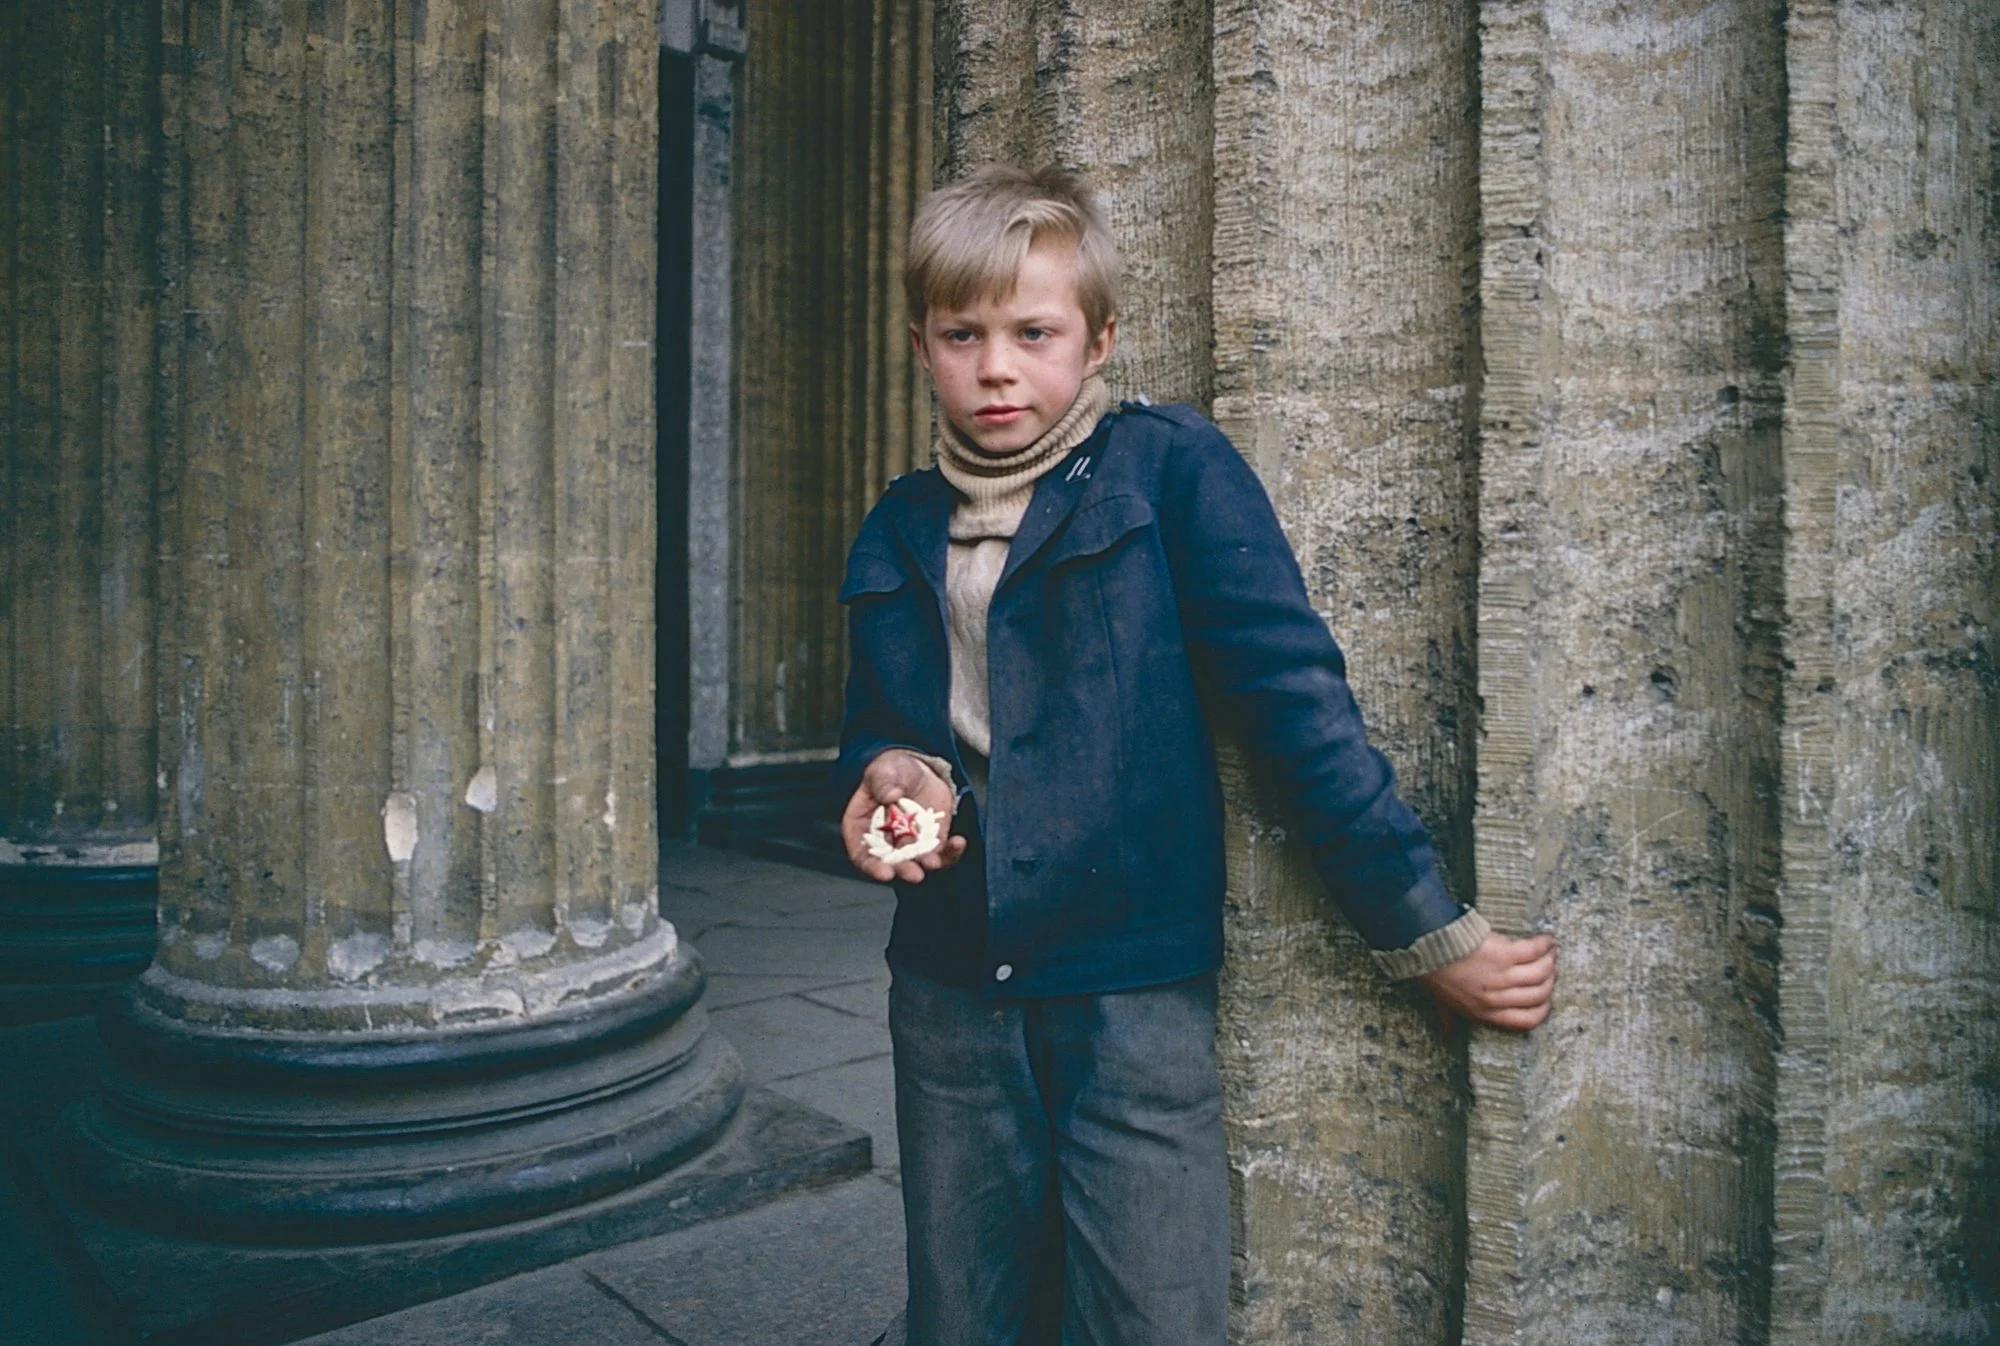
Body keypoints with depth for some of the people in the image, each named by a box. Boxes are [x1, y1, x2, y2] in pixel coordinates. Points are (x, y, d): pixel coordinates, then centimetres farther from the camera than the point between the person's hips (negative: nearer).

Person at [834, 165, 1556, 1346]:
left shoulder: (1168, 471, -6)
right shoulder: (897, 534, 9)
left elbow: (1297, 702, -11)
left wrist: (1430, 934, -12)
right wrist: (888, 774, -4)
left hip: (1138, 993, -4)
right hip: (949, 995, 5)